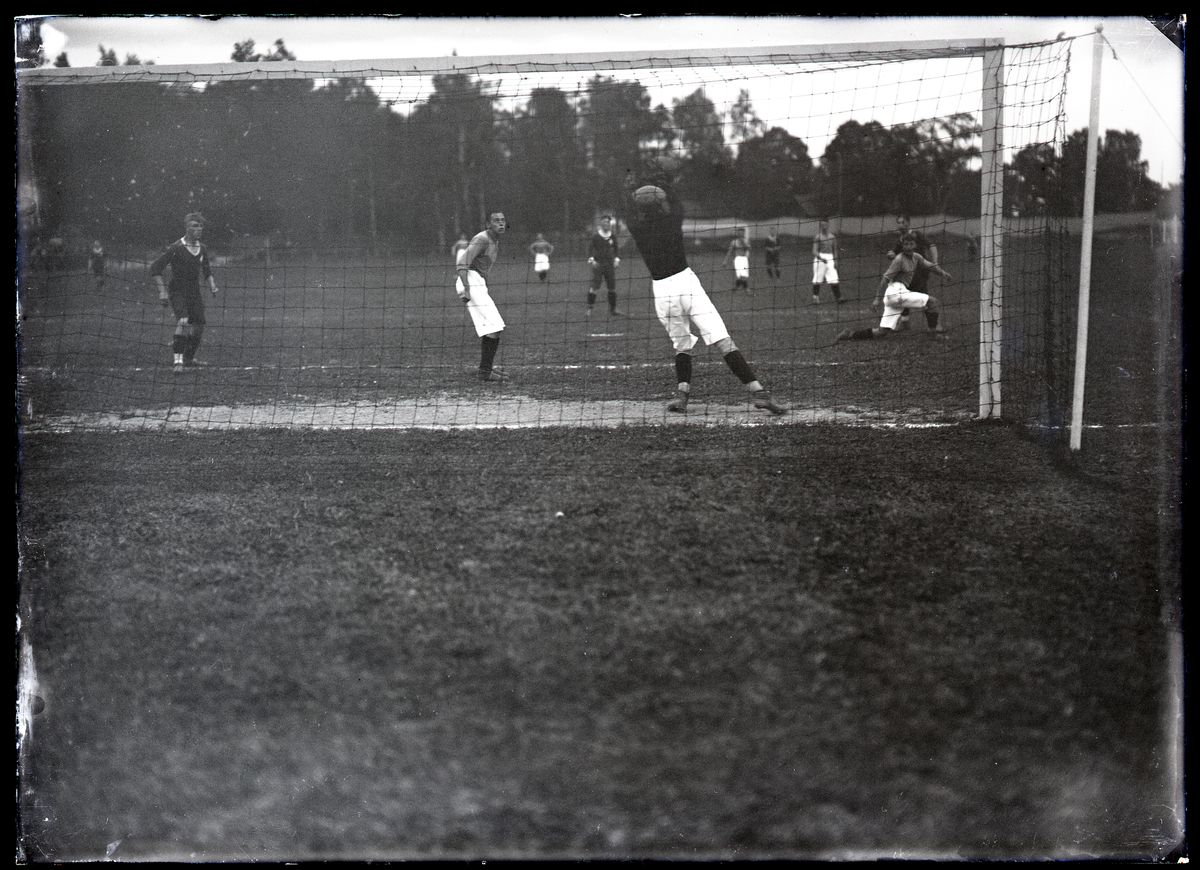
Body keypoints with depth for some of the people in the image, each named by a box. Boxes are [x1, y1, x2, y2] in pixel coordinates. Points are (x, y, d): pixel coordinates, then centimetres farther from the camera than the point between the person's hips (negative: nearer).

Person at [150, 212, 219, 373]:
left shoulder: (202, 249, 8)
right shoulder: (176, 248, -12)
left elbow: (206, 271, 25)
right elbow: (155, 268, -11)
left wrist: (212, 286, 8)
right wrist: (162, 291, -17)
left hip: (195, 292, 6)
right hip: (177, 292, -6)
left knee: (198, 326, 6)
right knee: (183, 321, -25)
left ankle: (189, 358, 26)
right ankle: (177, 360, -26)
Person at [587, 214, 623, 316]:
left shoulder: (612, 236, 6)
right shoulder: (596, 236, -6)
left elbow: (616, 248, 18)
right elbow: (590, 248, -1)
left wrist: (617, 259, 9)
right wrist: (591, 259, -12)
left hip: (610, 263, 4)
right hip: (598, 263, -4)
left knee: (612, 286, 7)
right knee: (595, 286, -10)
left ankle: (613, 308, 16)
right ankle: (589, 308, -3)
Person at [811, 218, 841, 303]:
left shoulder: (832, 237, 11)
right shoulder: (818, 237, -2)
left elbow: (835, 250, 18)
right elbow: (814, 251, -9)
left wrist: (835, 261, 6)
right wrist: (821, 258, -26)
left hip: (830, 259, 3)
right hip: (819, 258, -3)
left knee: (834, 279, -7)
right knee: (817, 280, -3)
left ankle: (838, 298, -9)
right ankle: (815, 297, 4)